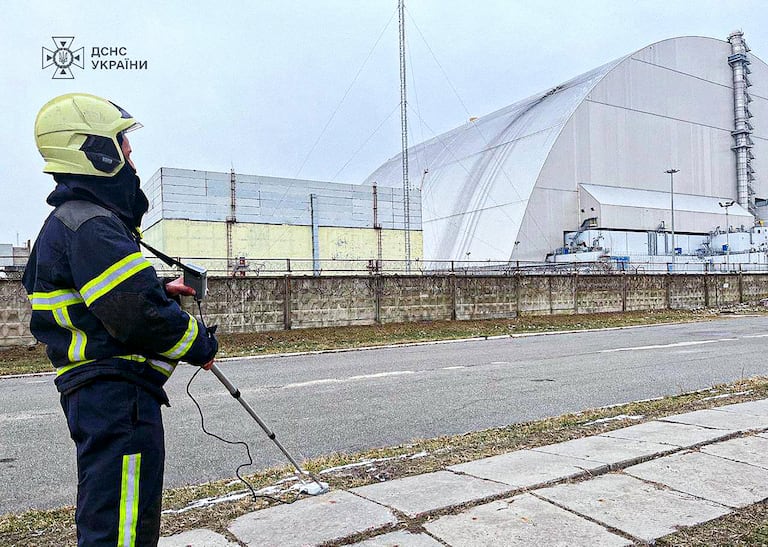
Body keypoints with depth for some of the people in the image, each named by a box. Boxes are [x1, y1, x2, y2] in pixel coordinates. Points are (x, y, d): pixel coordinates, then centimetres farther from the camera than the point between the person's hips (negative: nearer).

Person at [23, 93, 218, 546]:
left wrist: (164, 290, 16)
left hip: (94, 392, 11)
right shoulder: (93, 226, -18)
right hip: (118, 394, -11)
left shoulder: (69, 221, 16)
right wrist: (201, 344, -9)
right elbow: (141, 317, -24)